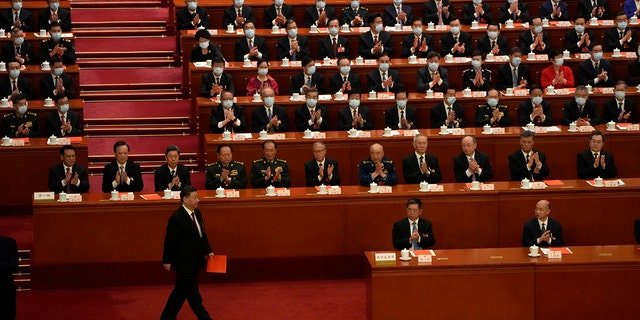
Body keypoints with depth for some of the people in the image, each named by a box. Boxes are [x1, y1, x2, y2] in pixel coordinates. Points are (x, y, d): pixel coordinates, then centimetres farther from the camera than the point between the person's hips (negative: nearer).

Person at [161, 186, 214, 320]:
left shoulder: (197, 213, 5)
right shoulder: (177, 218, -20)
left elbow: (202, 234, 15)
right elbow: (170, 241, -16)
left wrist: (207, 251, 8)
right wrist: (167, 261, -12)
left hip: (194, 261, 9)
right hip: (184, 262, -9)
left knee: (181, 291, 18)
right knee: (193, 293, 1)